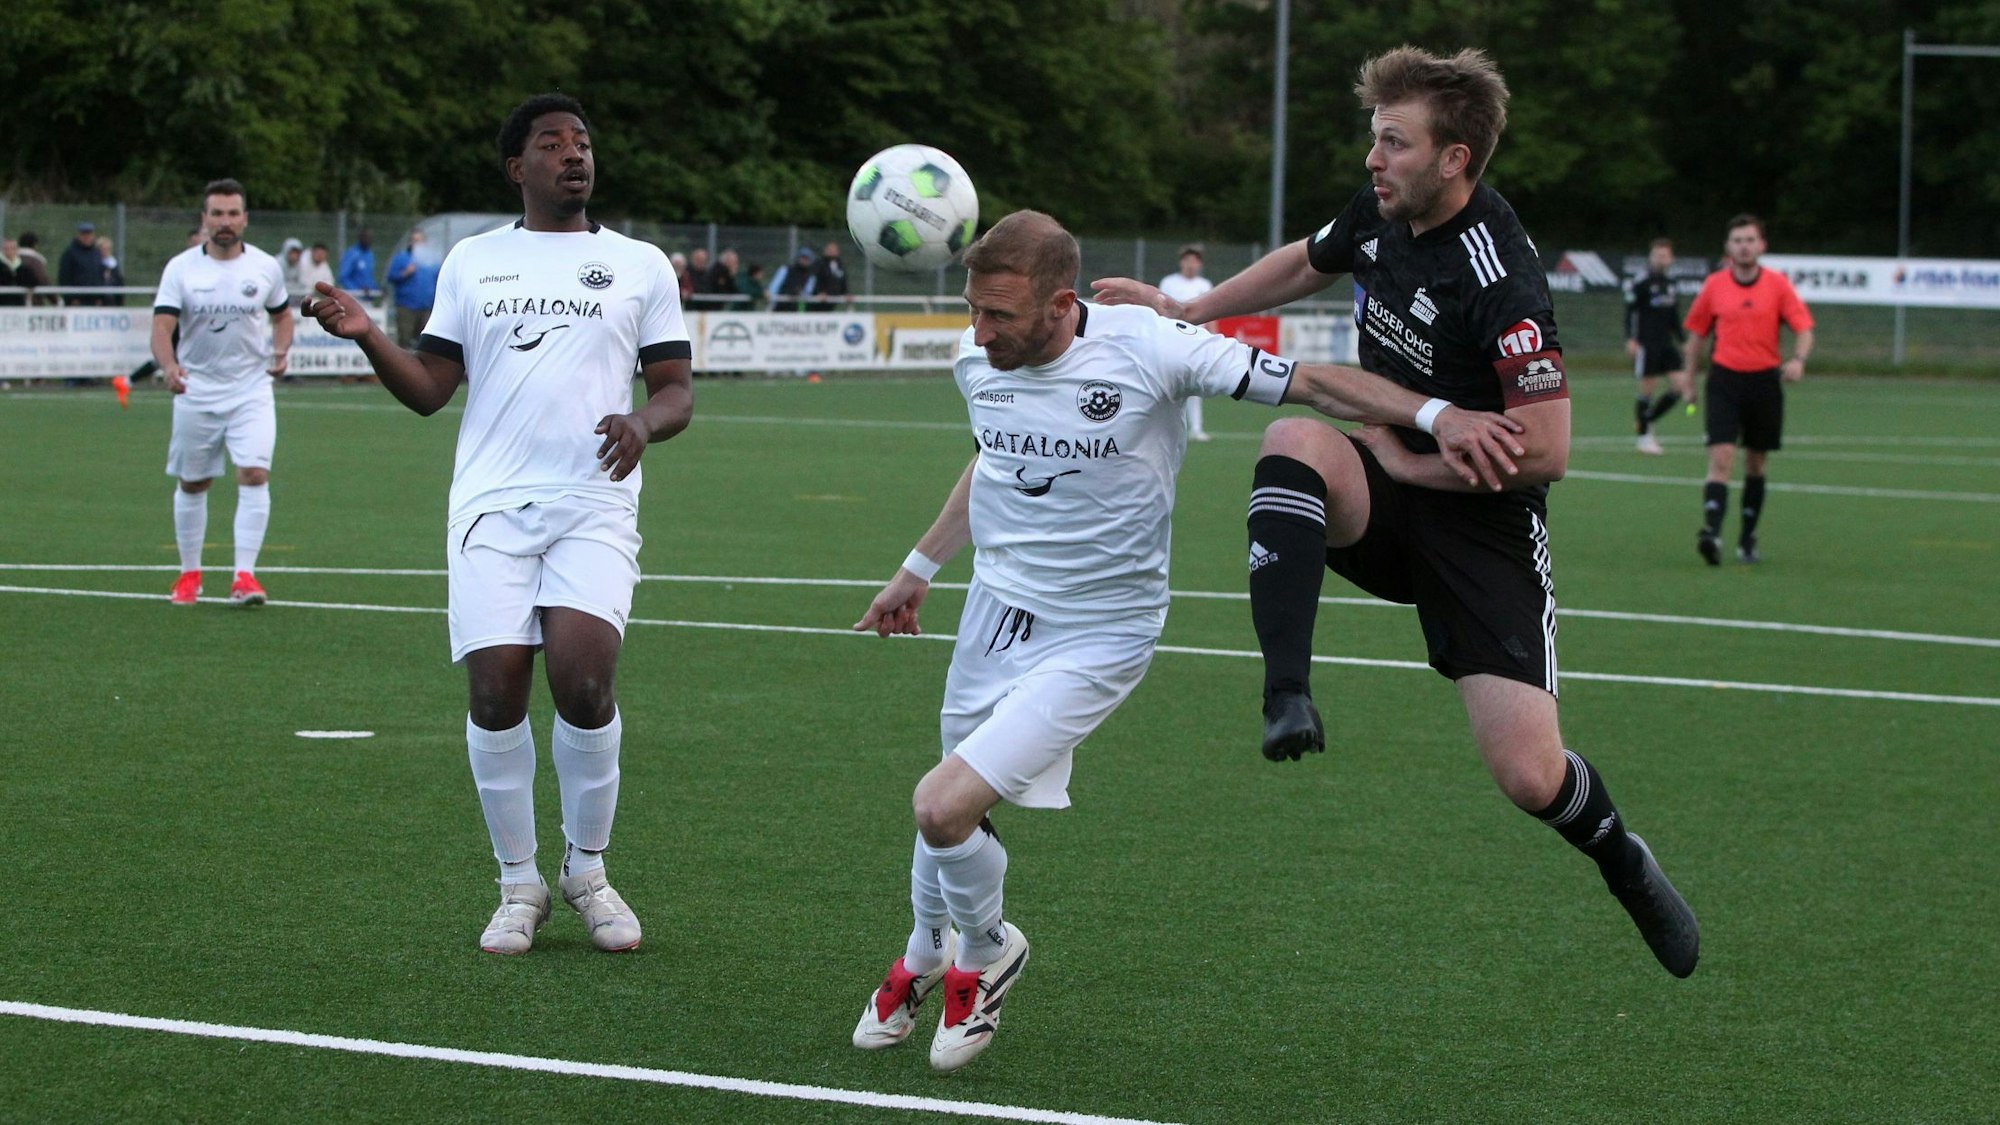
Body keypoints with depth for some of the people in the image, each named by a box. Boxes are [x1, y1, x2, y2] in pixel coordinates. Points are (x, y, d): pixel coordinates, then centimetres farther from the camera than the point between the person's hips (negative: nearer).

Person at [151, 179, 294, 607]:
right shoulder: (180, 269, -5)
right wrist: (168, 365, -34)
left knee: (254, 475, -16)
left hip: (251, 390, 0)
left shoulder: (266, 267, 1)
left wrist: (281, 349, -3)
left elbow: (281, 314, 17)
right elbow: (162, 327, -13)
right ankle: (190, 573, 26)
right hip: (196, 392, 0)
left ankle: (245, 576, -15)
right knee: (192, 484, 9)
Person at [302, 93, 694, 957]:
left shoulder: (640, 264, 13)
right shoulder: (471, 262, 16)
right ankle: (519, 886, 9)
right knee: (497, 690, -8)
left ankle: (587, 870, 4)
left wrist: (643, 422, -11)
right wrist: (366, 336, -4)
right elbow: (430, 389, 13)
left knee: (584, 682, -18)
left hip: (595, 507, -1)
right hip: (492, 505, 1)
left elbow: (676, 389, 11)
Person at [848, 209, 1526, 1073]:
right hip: (995, 610, 5)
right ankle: (923, 961, 49)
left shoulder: (1146, 349, -23)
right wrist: (920, 566, 25)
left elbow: (1310, 382, -19)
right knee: (952, 805, 16)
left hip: (1095, 637, -5)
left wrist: (1436, 416, -30)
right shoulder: (976, 362, -6)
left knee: (944, 807, -17)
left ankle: (984, 952, 16)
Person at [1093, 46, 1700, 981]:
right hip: (1381, 499, 6)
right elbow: (1305, 263, 22)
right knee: (1294, 439, -30)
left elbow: (1543, 451, -25)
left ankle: (1626, 865, 24)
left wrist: (1412, 460, -16)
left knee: (1529, 777, -13)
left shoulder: (1503, 282, -26)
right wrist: (1186, 310, 23)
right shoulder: (1381, 213, -2)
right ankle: (1286, 694, -37)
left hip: (1480, 524, -6)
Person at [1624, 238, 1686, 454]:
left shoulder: (1670, 284, 15)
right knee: (1648, 388, -4)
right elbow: (1630, 312, -10)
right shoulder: (1640, 284, -6)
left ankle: (1646, 420, 15)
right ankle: (1644, 436, 8)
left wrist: (1684, 341, 18)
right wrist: (1630, 339, -19)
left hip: (1667, 344, 7)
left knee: (1679, 387, -1)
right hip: (1646, 345, -7)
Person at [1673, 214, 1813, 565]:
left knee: (1756, 464, 10)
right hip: (1724, 379, -1)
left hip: (1765, 381, 1)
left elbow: (1803, 329, -3)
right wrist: (1689, 377, 16)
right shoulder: (1714, 285, 3)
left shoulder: (1778, 284, 0)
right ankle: (1712, 533, -29)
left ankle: (1748, 539, 22)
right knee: (1721, 458, -16)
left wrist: (1798, 359, -23)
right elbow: (1697, 332, 14)